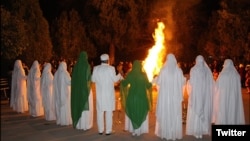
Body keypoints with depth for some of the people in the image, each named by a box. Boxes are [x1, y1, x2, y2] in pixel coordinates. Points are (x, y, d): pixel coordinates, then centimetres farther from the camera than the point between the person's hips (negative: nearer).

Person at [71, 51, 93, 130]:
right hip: (86, 88, -5)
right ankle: (85, 125, 2)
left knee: (78, 105, 12)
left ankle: (78, 124, 17)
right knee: (86, 106, 1)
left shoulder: (76, 66, 4)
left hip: (76, 89, 5)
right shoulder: (87, 66, -11)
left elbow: (73, 78, 6)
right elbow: (89, 78, -12)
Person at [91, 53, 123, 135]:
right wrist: (119, 75, 13)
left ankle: (100, 130, 15)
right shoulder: (111, 68, -11)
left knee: (100, 112, 10)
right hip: (109, 93, -2)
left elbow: (93, 80, 5)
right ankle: (108, 130, 8)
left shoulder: (96, 68, -2)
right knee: (109, 112, 4)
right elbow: (115, 79, -7)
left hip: (100, 93, 3)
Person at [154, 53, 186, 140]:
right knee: (175, 114, 9)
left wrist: (156, 78, 21)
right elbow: (183, 82, 5)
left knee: (164, 114, 7)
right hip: (176, 96, 2)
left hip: (165, 96, -2)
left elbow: (158, 82, -1)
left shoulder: (163, 70, -9)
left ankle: (165, 133, 12)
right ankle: (175, 133, 15)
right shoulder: (179, 70, -4)